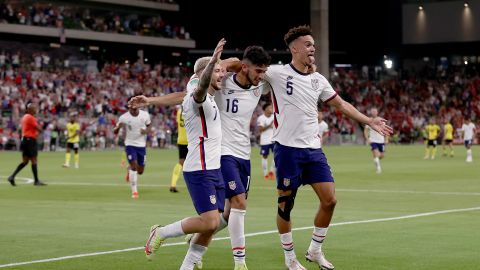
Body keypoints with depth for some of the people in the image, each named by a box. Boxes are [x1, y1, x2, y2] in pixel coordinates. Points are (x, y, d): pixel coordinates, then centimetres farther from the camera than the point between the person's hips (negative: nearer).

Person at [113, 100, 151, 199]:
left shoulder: (145, 115, -3)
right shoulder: (123, 117, -10)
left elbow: (149, 127, 12)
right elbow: (115, 132, -3)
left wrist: (146, 131, -12)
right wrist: (118, 127, -26)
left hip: (142, 145, 3)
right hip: (130, 144, -3)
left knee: (140, 171, 8)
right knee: (134, 165, -19)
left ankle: (129, 170, 45)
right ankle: (134, 191, -10)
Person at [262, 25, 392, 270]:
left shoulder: (318, 80, 11)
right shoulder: (278, 73, -6)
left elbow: (341, 104, 20)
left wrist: (370, 121, 18)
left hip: (313, 149, 6)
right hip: (287, 149, -5)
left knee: (329, 200, 0)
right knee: (285, 204, 1)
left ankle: (315, 250, 18)